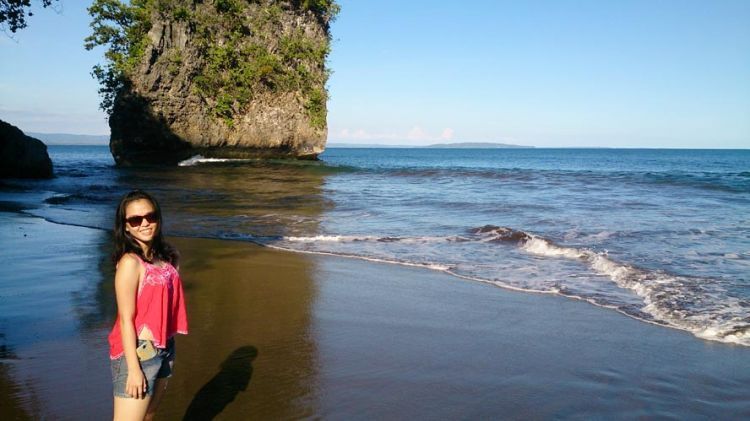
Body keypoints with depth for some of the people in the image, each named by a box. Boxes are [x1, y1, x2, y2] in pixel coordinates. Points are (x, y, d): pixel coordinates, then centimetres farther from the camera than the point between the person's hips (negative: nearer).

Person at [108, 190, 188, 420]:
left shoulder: (165, 257, 6)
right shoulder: (130, 262, -15)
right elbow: (126, 320, -17)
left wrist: (167, 353, 12)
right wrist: (134, 369, -18)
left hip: (163, 350, 8)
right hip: (138, 353, -8)